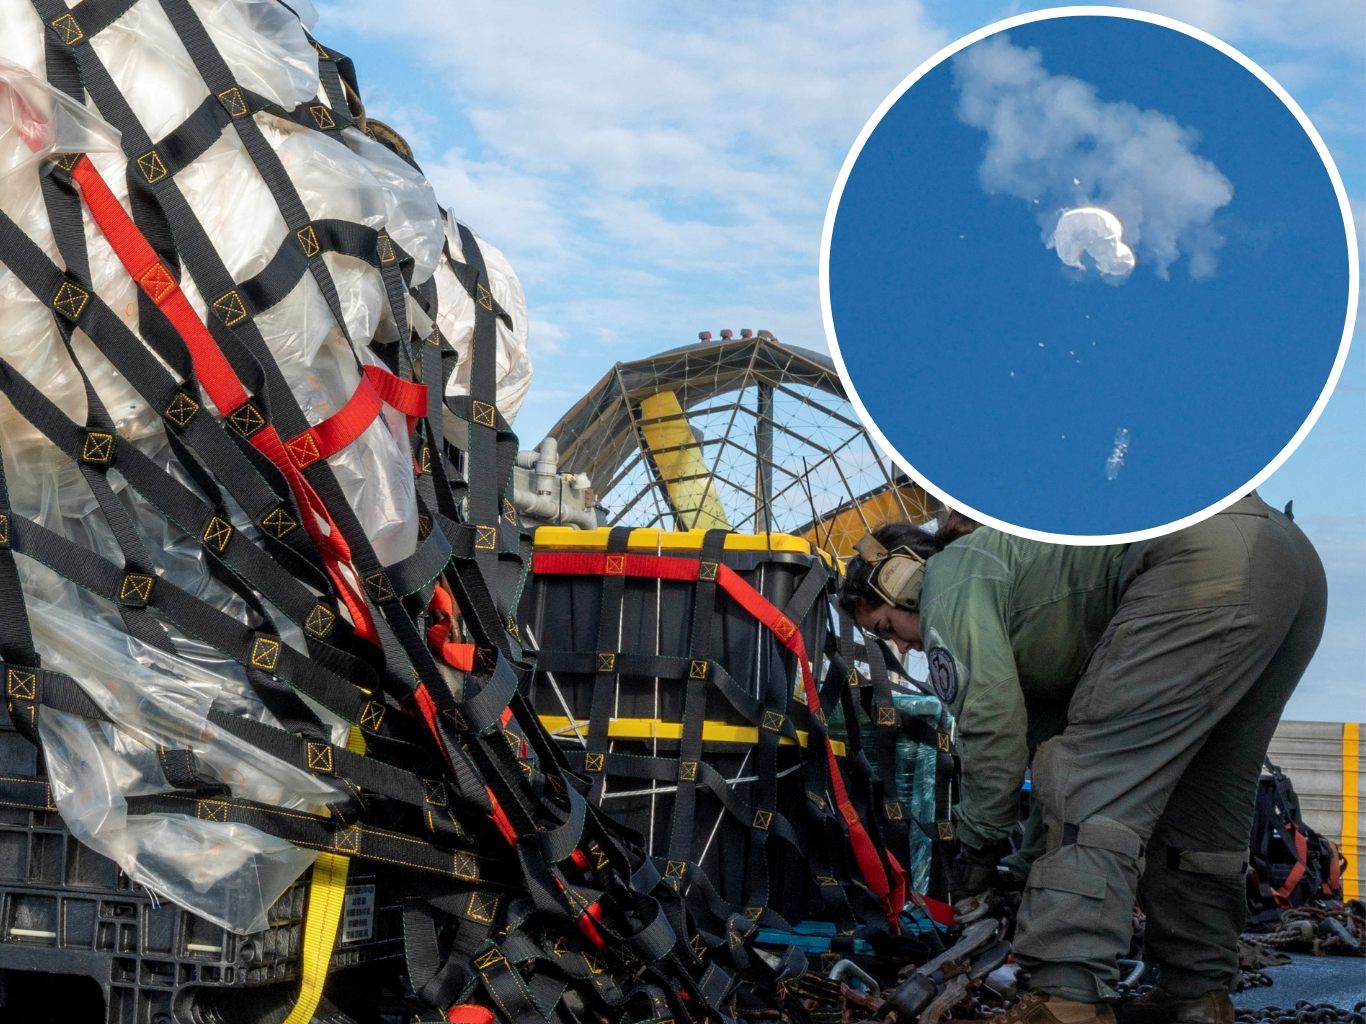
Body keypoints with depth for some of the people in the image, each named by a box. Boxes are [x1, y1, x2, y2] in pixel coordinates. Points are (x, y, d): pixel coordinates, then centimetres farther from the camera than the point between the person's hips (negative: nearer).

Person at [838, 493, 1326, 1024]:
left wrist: (978, 840, 7)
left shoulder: (951, 579, 6)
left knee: (1097, 783, -11)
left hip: (1202, 564, -11)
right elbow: (1050, 721, 34)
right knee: (1201, 803, 17)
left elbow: (993, 724, -3)